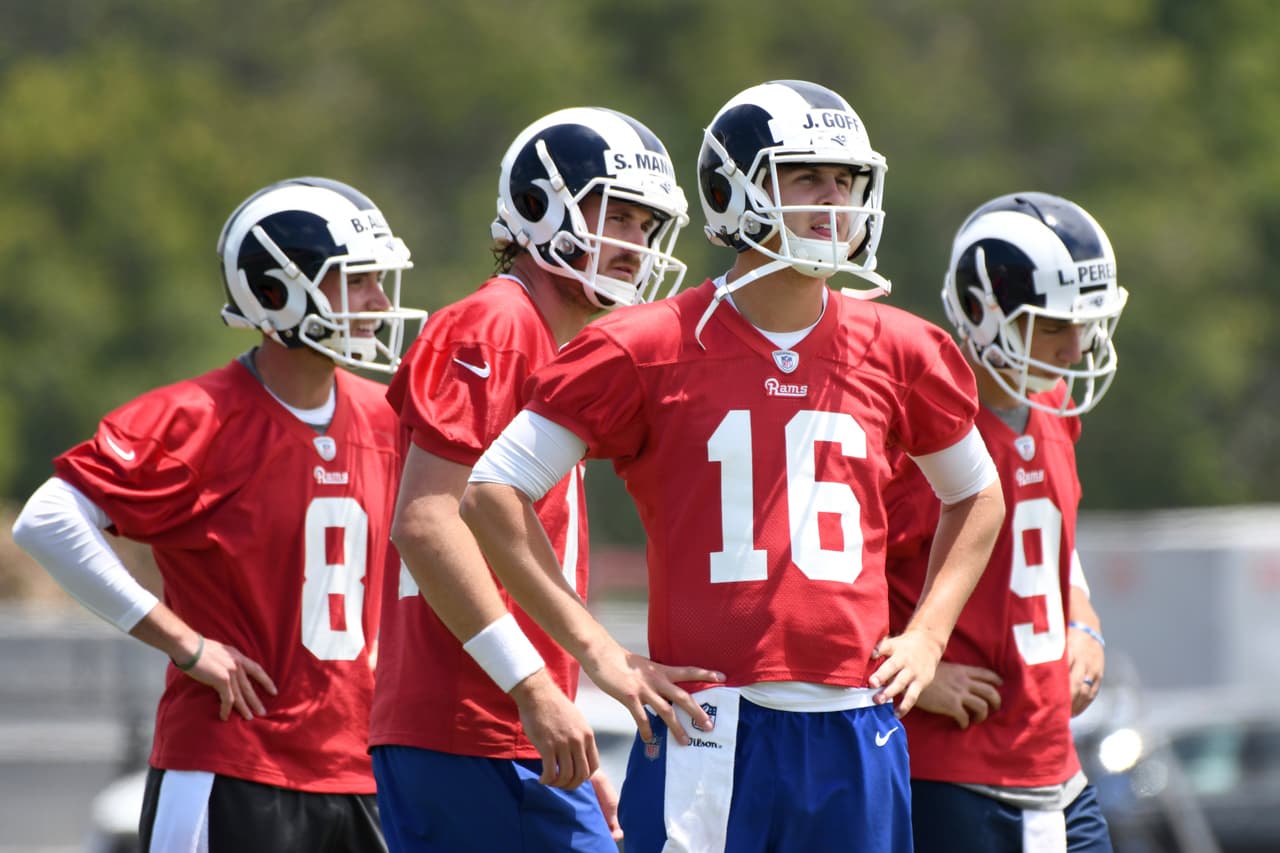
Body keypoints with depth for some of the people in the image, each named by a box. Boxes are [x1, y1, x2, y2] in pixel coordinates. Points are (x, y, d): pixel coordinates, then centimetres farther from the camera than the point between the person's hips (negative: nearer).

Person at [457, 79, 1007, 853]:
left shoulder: (896, 354, 9)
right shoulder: (651, 350, -1)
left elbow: (977, 497, 27)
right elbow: (495, 492, 1)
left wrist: (927, 635, 13)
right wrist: (599, 651, -5)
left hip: (856, 731, 4)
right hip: (711, 729, -4)